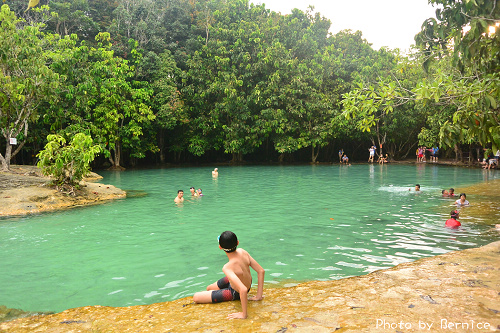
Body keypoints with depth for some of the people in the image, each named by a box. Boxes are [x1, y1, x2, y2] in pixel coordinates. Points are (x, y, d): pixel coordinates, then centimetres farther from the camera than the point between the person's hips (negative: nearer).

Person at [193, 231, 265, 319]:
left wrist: (243, 314, -36)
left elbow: (243, 290, -49)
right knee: (209, 289, 25)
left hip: (235, 293, -7)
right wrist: (258, 296, -9)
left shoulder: (227, 268, -42)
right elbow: (261, 271, -17)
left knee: (196, 297, 0)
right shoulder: (242, 252, -24)